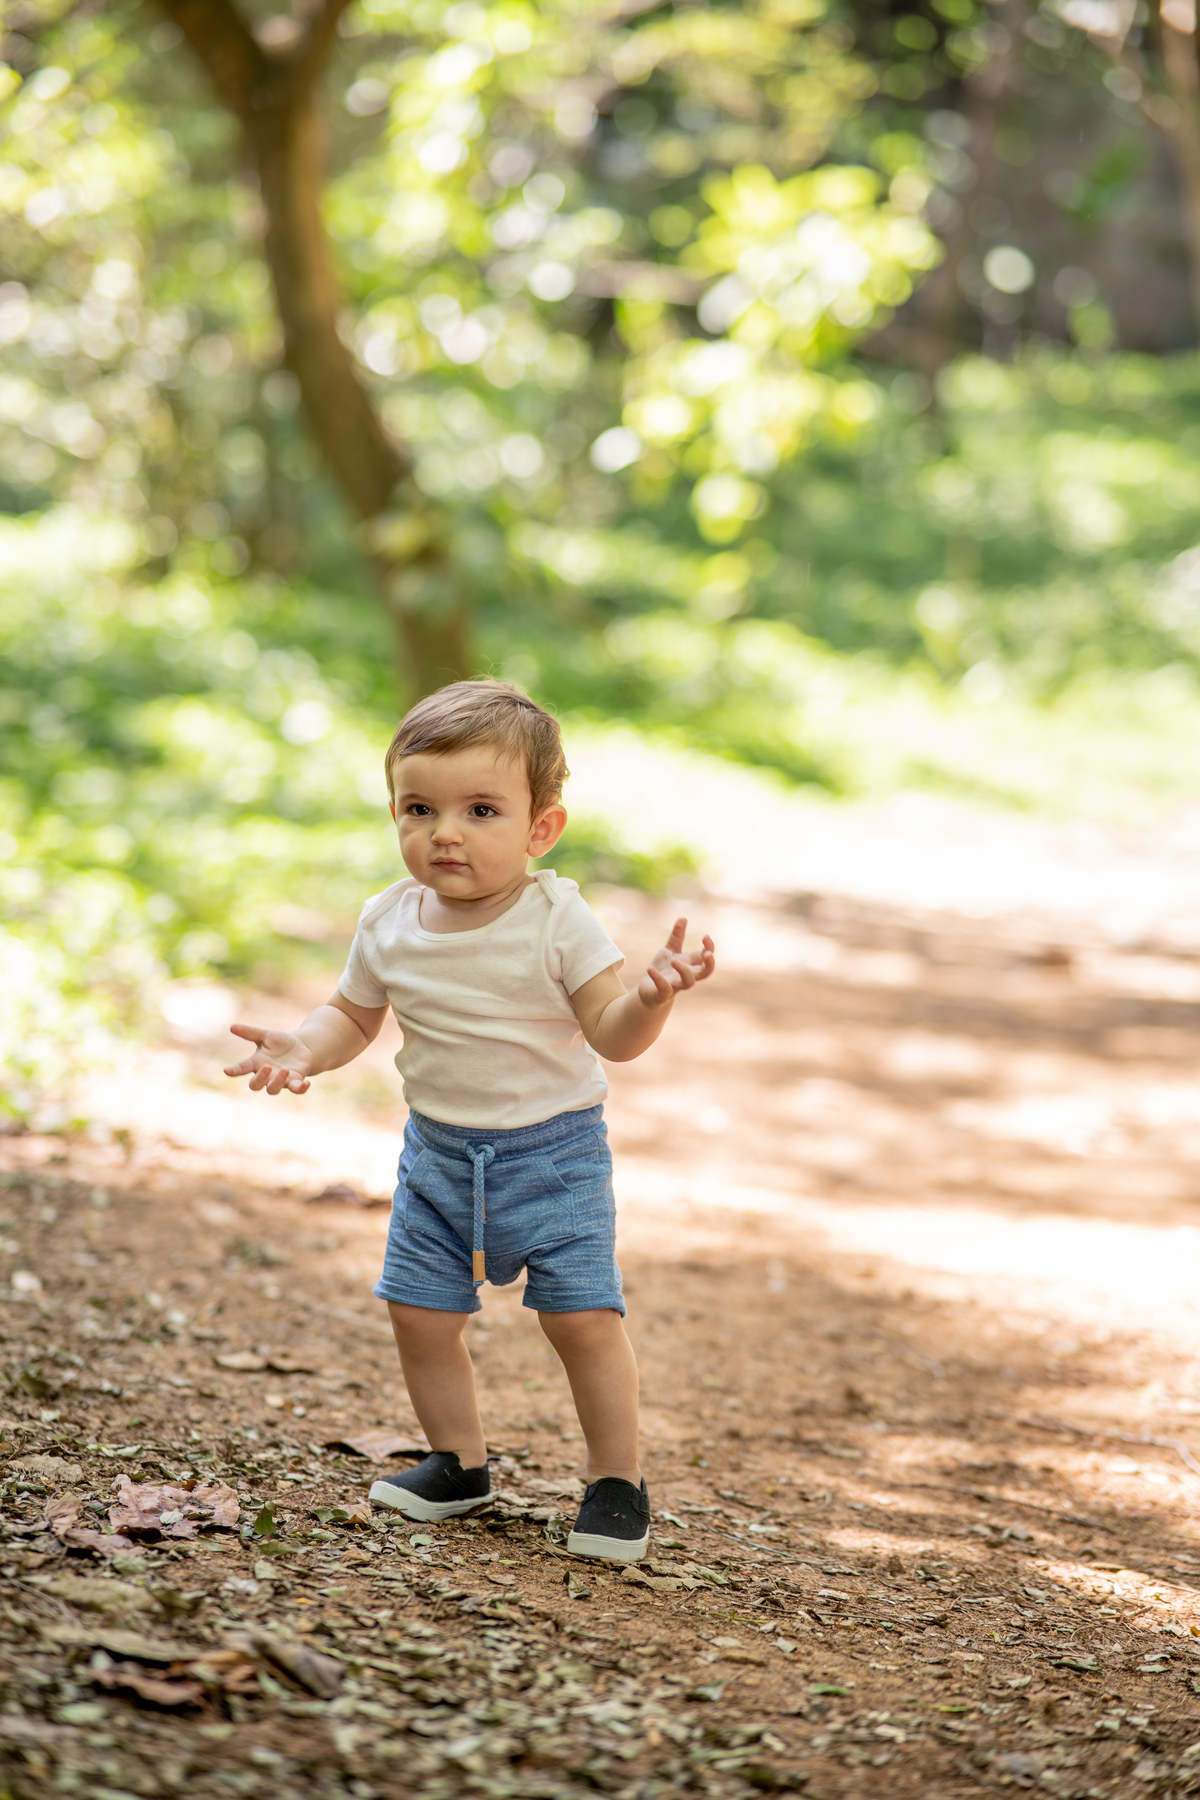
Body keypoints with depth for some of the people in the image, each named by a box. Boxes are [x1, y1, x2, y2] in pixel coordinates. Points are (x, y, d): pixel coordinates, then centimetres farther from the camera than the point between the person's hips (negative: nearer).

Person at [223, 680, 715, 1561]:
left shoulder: (556, 918, -16)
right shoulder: (390, 924, -4)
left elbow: (613, 1035, -16)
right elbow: (352, 1017, 11)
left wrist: (653, 994, -36)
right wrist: (302, 1050, -9)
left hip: (553, 1153, -4)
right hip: (439, 1155, 4)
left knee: (583, 1316, -8)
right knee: (421, 1315, 6)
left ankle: (617, 1481, 11)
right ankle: (460, 1463, 29)